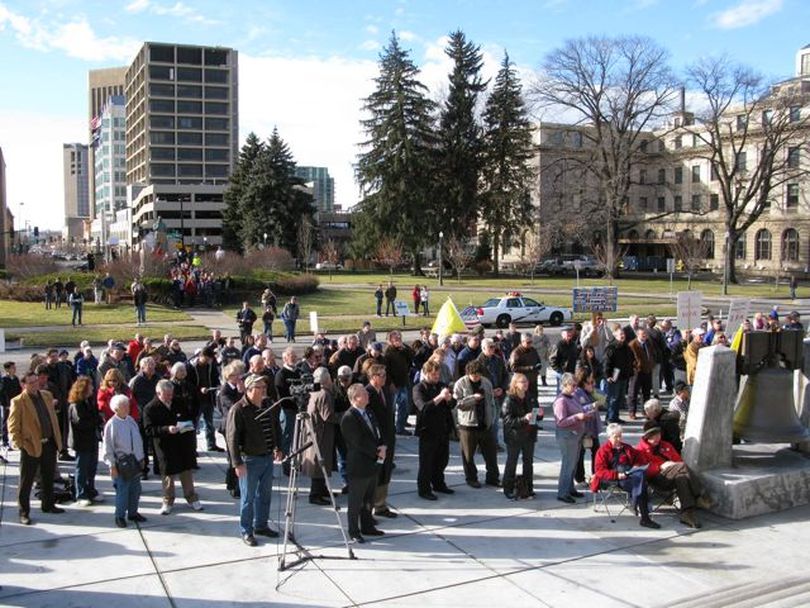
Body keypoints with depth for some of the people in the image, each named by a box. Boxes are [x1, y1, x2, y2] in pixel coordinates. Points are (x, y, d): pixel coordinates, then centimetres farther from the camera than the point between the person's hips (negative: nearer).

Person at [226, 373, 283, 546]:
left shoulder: (267, 406, 8)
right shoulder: (238, 409, -15)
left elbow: (274, 428, 22)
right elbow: (232, 438, -17)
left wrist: (277, 448, 15)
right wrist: (237, 463, -19)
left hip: (267, 457, 7)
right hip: (250, 459, -7)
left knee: (265, 494, 16)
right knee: (248, 498, 3)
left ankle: (261, 525, 32)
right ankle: (246, 532, 16)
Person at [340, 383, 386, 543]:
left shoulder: (369, 413, 9)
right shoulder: (348, 418, -19)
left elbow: (377, 433, 14)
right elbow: (359, 443, -22)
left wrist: (383, 447, -6)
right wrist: (377, 452, -15)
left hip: (372, 464, 8)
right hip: (358, 466, -8)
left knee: (369, 500, 20)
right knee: (356, 501, 6)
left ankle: (367, 526, 34)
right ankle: (354, 532, 19)